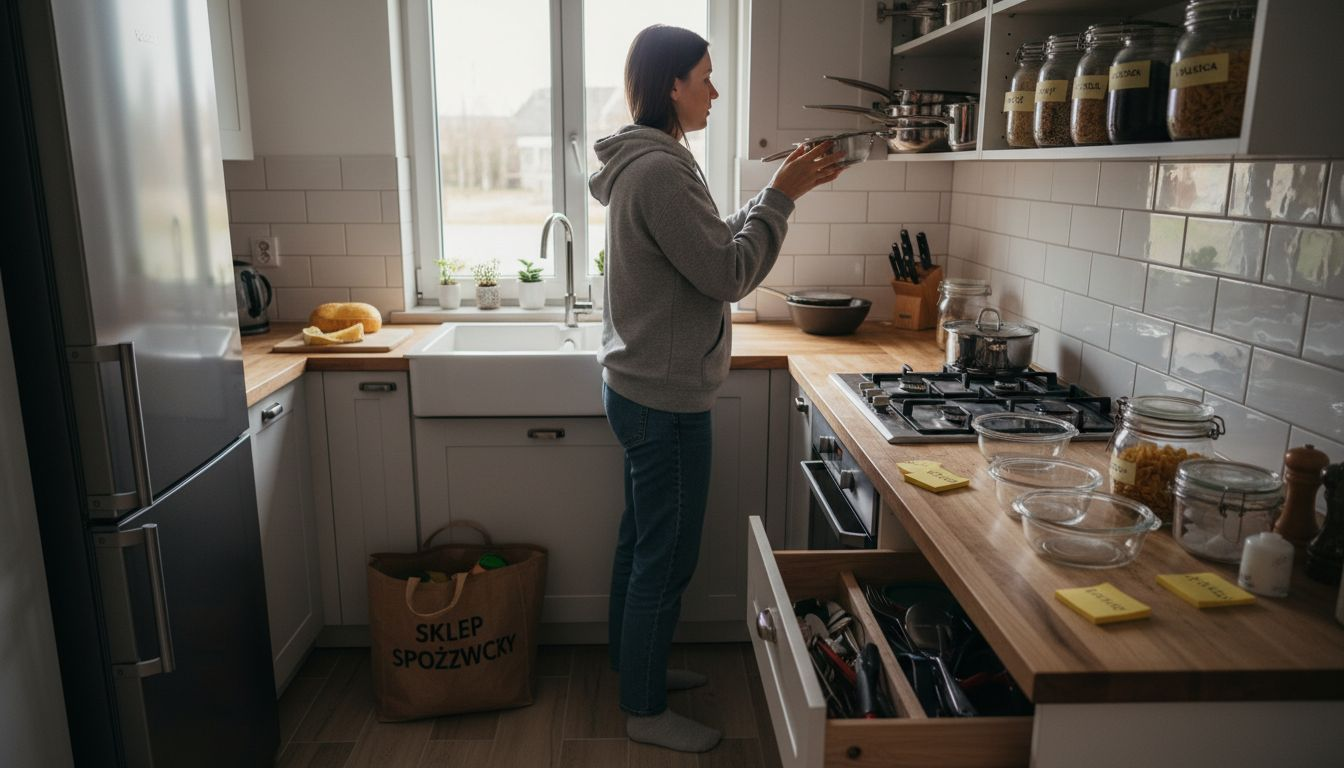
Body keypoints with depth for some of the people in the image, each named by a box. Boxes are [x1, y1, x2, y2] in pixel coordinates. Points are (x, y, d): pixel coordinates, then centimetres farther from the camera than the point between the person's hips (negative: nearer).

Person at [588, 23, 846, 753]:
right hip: (666, 399, -11)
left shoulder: (645, 163, 12)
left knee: (643, 541, 22)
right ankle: (646, 711, 20)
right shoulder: (659, 170, -21)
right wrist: (782, 196, -15)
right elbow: (728, 274, -21)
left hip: (642, 390, 11)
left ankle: (635, 664, 40)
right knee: (667, 555, 3)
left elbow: (716, 244, 17)